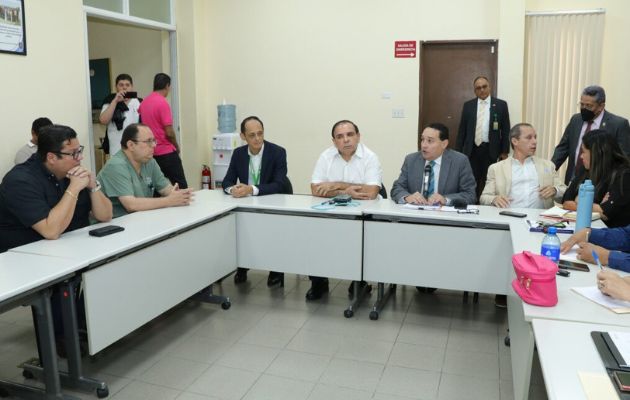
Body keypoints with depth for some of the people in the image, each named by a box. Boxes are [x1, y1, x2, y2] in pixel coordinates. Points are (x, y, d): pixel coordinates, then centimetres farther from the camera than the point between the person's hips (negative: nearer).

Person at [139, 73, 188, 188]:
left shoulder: (144, 102, 7)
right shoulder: (163, 102, -14)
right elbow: (169, 132, -16)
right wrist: (176, 147, -1)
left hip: (152, 152, 7)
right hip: (167, 153, -7)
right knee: (181, 187, 0)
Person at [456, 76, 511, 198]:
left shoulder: (501, 105, 2)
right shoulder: (468, 105, 7)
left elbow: (505, 130, 3)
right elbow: (462, 130, 8)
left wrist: (504, 152, -1)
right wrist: (458, 151, 3)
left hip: (490, 150, -1)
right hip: (471, 150, 1)